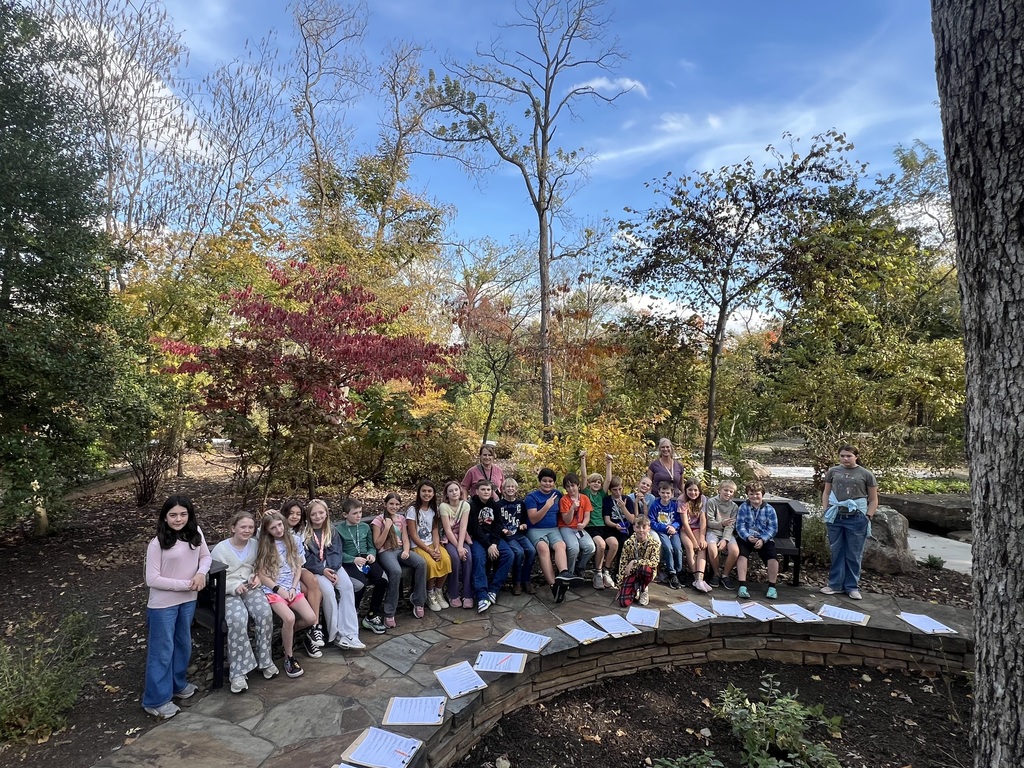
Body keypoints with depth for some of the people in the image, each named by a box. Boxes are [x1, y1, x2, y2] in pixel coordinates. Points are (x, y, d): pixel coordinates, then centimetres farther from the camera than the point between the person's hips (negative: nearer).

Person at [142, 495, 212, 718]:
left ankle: (178, 685, 41)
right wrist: (185, 584, -19)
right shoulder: (157, 543, -18)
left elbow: (206, 556, 7)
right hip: (163, 604, -5)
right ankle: (156, 700, 23)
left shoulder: (195, 533, -4)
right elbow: (152, 579, -17)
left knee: (183, 644, 21)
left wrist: (201, 573, -13)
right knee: (162, 651, 7)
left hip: (188, 601, 5)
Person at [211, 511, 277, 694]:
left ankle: (265, 660, -7)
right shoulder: (220, 549, -6)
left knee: (265, 612, -26)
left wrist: (257, 577, -2)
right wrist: (234, 587, -19)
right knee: (238, 619, -33)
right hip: (228, 592, -3)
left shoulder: (255, 545, 8)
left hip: (250, 588, 4)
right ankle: (238, 672, -21)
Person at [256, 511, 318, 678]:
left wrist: (293, 588, -5)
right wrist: (279, 589, -13)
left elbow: (298, 567, 8)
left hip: (292, 588, 4)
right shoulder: (264, 546, -3)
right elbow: (261, 574, -5)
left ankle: (287, 632, 17)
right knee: (289, 618, -29)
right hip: (273, 590, -3)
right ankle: (289, 657, -8)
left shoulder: (293, 541, 5)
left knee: (311, 619, -14)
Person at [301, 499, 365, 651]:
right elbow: (305, 558, -7)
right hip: (313, 569, -3)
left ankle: (349, 633, -27)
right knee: (328, 590, -31)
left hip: (332, 566, 3)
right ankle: (335, 634, -21)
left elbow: (336, 552, 3)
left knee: (347, 586, -24)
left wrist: (333, 570, -15)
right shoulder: (305, 532, -2)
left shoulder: (331, 531, 10)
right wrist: (322, 570, -18)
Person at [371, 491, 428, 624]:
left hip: (400, 550, 5)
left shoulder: (401, 518, 14)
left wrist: (406, 551, -13)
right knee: (396, 571, -37)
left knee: (421, 563, -26)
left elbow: (405, 539, 9)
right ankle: (389, 613, -24)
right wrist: (387, 528, -15)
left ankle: (417, 600, -10)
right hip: (386, 552, -5)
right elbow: (377, 545, -5)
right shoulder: (379, 520, -1)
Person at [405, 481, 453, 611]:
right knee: (431, 564, -31)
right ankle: (430, 594, -6)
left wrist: (436, 548, -15)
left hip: (432, 544, 4)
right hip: (418, 546, -4)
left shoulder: (434, 510, 8)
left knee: (446, 560, -24)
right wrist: (429, 550, -17)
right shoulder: (412, 510, -8)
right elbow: (413, 535, -11)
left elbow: (435, 532, 4)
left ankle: (438, 591, -3)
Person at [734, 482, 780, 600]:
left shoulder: (769, 509, 5)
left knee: (772, 556, -25)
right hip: (746, 538, -1)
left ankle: (772, 587, -11)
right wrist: (748, 537, -21)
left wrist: (763, 540, -16)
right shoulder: (743, 507, 4)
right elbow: (740, 526, -3)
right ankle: (742, 586, -29)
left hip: (764, 539, 1)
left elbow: (773, 528, -1)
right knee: (742, 554, -28)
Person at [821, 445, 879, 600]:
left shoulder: (866, 474, 1)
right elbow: (826, 492, 14)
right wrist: (826, 512, 5)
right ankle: (835, 585, 18)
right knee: (837, 552, 9)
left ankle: (852, 586, 18)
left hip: (856, 519, -2)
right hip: (835, 518, 2)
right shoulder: (833, 472, 7)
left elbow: (873, 499, 5)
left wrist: (868, 517, -3)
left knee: (854, 554, 6)